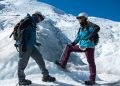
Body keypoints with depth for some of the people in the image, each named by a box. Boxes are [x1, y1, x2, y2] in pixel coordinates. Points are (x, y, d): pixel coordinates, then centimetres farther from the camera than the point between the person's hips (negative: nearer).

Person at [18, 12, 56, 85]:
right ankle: (21, 79, 16)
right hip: (25, 46, -10)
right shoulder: (30, 20, -6)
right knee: (23, 62, 1)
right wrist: (23, 43, -24)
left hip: (31, 46, 10)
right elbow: (21, 30, -18)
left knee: (39, 58, 8)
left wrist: (35, 43, 37)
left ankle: (46, 76, 14)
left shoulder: (33, 24, 21)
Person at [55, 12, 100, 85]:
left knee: (91, 62, -5)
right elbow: (78, 38, 23)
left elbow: (97, 28, -28)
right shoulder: (81, 28, 15)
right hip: (82, 46, 9)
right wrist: (72, 44, 13)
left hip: (89, 46, -9)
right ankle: (62, 63, 15)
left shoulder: (89, 25, -9)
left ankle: (92, 79, 3)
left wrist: (90, 36, -34)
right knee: (68, 48, 14)